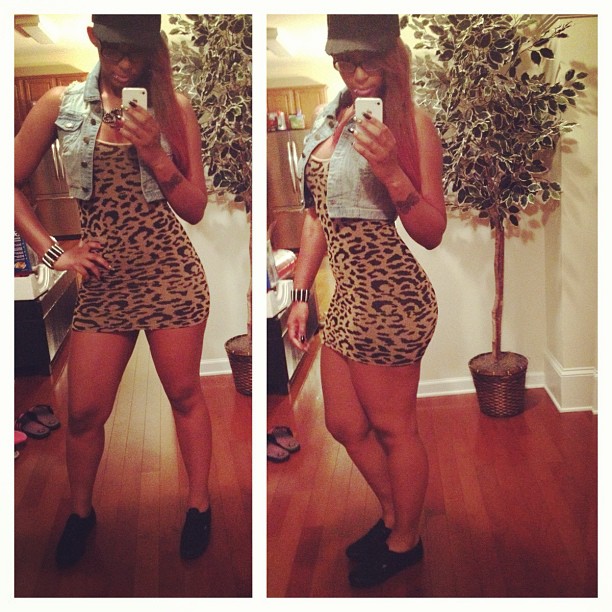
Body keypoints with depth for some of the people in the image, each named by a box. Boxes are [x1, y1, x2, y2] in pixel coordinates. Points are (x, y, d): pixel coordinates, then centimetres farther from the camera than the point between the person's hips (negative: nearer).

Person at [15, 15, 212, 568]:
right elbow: (13, 184, 6)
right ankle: (81, 512, 33)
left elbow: (195, 208, 0)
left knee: (185, 394, 11)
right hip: (103, 278, 1)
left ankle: (199, 505, 31)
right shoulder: (61, 104, 1)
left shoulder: (174, 108, 0)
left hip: (171, 272, -1)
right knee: (84, 412, 7)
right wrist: (52, 251, -3)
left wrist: (155, 154, -14)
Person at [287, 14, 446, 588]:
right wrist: (301, 292, 13)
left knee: (392, 427, 9)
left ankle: (405, 541, 32)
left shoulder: (411, 122, -10)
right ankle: (392, 516, 42)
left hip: (391, 298, -7)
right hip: (348, 295, 8)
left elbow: (433, 232, -13)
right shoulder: (327, 119, 9)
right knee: (344, 424, 18)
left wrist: (391, 171, -26)